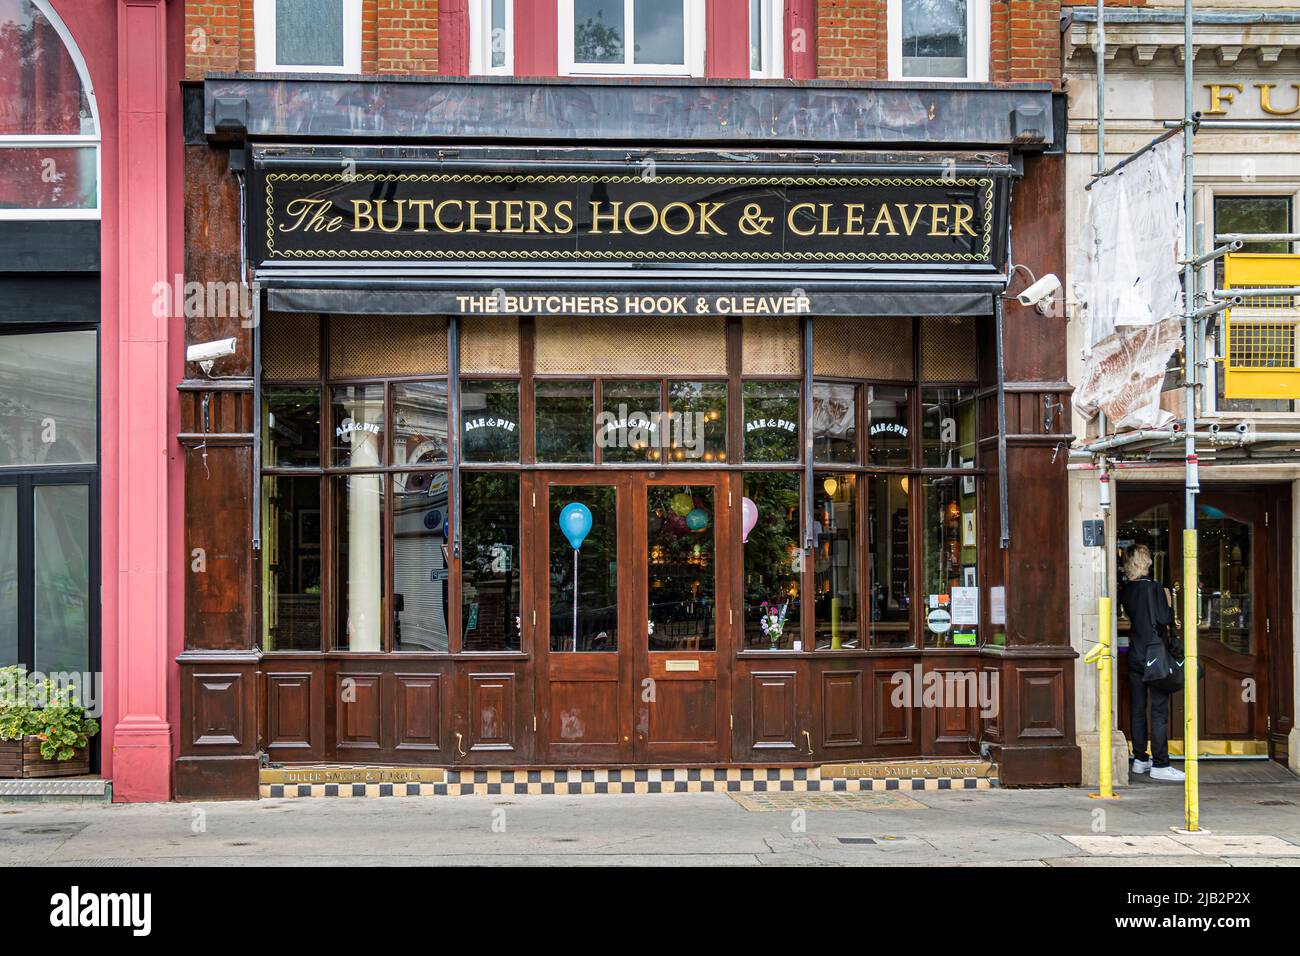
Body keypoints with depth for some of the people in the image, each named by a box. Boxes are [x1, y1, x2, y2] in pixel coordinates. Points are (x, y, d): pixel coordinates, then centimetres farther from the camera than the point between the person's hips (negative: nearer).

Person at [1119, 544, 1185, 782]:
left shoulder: (1125, 592, 7)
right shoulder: (1153, 588, -11)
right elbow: (1165, 619, -13)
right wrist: (1168, 600, 3)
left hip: (1134, 656, 6)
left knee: (1137, 709, 11)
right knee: (1160, 711, -5)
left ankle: (1140, 759, 16)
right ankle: (1160, 765, -7)